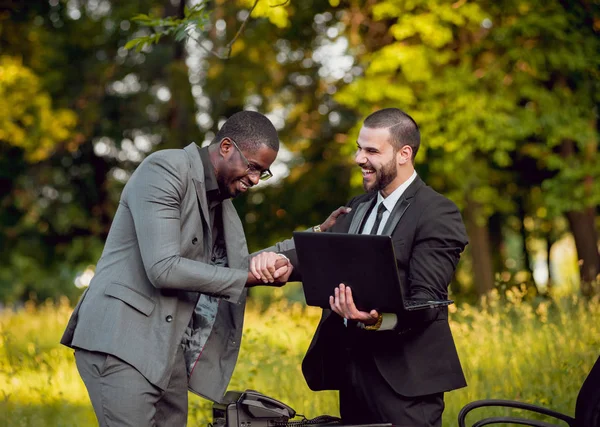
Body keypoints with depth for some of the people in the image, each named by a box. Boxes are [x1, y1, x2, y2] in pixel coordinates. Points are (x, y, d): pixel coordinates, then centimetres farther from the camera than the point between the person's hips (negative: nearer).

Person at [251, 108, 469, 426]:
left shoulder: (438, 215, -9)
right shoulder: (358, 208, 16)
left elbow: (426, 300, -17)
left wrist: (377, 319, -35)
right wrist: (277, 258, -17)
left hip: (404, 377, -7)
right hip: (351, 369, 7)